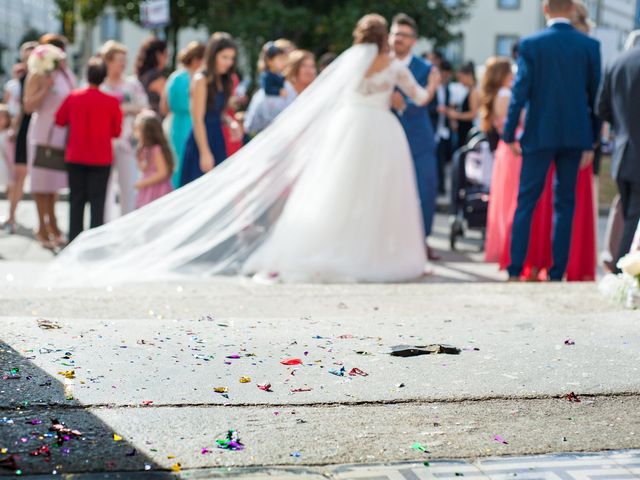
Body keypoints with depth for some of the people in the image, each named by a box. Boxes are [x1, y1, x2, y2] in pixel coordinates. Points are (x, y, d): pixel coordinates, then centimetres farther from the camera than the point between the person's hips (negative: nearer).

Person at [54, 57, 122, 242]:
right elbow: (116, 131, -2)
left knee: (76, 199, 10)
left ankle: (75, 239, 13)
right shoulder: (111, 101, -10)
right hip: (101, 158, -2)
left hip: (76, 157, 2)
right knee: (97, 200, 3)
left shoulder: (73, 97, -5)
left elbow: (60, 120, 8)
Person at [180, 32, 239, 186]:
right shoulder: (201, 80, -11)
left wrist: (230, 122, -3)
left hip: (218, 140, 8)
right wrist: (205, 153, -18)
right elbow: (197, 119, -14)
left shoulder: (223, 81, 12)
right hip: (202, 142, -8)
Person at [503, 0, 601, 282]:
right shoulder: (590, 46, 1)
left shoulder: (531, 45, -6)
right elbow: (596, 96, 3)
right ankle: (557, 272, 8)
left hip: (539, 134, -2)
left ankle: (516, 269, 3)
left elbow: (520, 92, -6)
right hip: (575, 136, 2)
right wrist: (591, 142, 10)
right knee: (565, 203, 8)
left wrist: (509, 134, 2)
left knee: (526, 201, 5)